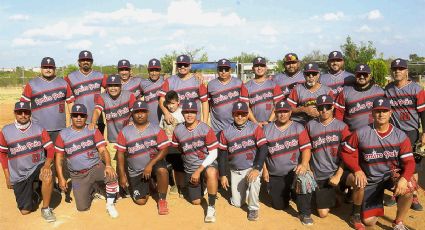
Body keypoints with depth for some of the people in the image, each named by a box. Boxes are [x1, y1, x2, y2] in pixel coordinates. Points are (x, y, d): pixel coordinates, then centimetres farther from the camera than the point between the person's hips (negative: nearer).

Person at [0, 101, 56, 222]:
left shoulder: (39, 129, -8)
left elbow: (50, 148, -8)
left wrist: (47, 164, -27)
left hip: (37, 167, -1)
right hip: (18, 175, 2)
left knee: (48, 177, -37)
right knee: (25, 210, 2)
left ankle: (46, 208, -12)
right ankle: (33, 193, 37)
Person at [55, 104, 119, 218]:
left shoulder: (93, 131, -3)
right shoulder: (63, 134, 0)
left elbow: (103, 150, -11)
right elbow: (59, 157, 4)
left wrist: (108, 165, -30)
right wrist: (61, 178, -5)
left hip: (96, 168, -1)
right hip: (78, 176, 1)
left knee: (111, 175, -34)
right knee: (82, 207, -5)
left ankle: (110, 204, -9)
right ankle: (89, 189, 29)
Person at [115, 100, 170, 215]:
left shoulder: (156, 129, -7)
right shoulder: (125, 132, -3)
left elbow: (164, 149, -14)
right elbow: (120, 153, -2)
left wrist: (150, 164, -24)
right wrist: (122, 175, -6)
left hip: (154, 163, -2)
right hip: (135, 171, 2)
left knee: (162, 170, -36)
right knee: (140, 201, -2)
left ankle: (162, 200, -14)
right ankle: (146, 186, 33)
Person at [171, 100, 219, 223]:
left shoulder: (205, 129, -15)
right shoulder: (178, 130, -5)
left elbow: (213, 154, -15)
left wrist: (199, 170, -19)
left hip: (207, 164, -4)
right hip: (190, 169, 4)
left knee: (211, 172, -39)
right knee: (196, 201, 8)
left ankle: (211, 207, -21)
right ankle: (201, 185, 41)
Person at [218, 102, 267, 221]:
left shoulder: (255, 128, -9)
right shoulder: (226, 132, -1)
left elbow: (263, 149, -15)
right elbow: (222, 154, 3)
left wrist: (257, 169, -25)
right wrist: (223, 175, 1)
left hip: (253, 167, -3)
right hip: (235, 171, 3)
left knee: (254, 180, -36)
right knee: (236, 203, 5)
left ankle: (253, 208, -10)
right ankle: (244, 188, 38)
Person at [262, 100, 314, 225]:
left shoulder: (298, 128, -2)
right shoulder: (267, 129, 2)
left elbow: (306, 148, -11)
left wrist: (304, 164, -29)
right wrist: (264, 169, 1)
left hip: (294, 171, -2)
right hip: (275, 176, 3)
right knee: (279, 205, 7)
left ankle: (305, 213, -15)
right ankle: (286, 193, 43)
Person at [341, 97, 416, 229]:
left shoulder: (400, 136, -10)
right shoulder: (361, 134, -13)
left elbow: (409, 162, -13)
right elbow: (346, 152, -6)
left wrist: (404, 178, -33)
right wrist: (357, 170, -21)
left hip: (392, 175, 0)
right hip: (370, 181, 0)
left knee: (407, 189, -35)